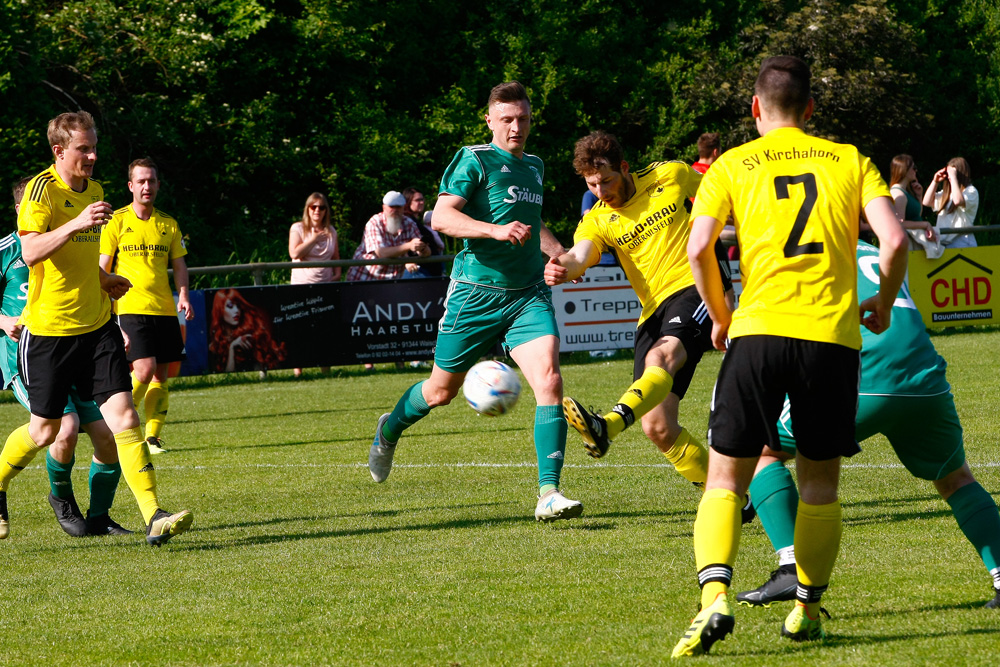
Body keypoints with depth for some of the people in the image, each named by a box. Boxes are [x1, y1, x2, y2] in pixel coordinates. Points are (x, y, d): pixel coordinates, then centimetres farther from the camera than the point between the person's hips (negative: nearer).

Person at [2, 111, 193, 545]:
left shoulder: (94, 190, 12)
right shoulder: (42, 189, -12)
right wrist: (77, 223, -35)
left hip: (96, 326, 5)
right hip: (48, 329, -5)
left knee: (123, 417, -9)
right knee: (45, 430, 6)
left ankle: (154, 518, -16)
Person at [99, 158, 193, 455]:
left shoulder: (168, 224, 13)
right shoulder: (116, 222, 0)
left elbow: (179, 264, 17)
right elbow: (102, 270, 0)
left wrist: (183, 295, -2)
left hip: (164, 309, 5)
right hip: (131, 308, -5)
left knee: (161, 375, 2)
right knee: (145, 369, -17)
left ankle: (153, 436, 8)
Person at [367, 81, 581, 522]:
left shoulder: (534, 166, 16)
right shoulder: (475, 160, -7)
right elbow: (442, 217, -18)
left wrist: (560, 253, 18)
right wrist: (496, 230, -30)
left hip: (528, 293, 4)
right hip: (475, 292, -4)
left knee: (549, 380, -18)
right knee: (442, 390, 11)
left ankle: (549, 494, -21)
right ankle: (389, 430, 45)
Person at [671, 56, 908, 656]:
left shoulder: (733, 165, 10)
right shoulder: (849, 161, 12)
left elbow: (699, 248, -3)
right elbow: (893, 239, 0)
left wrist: (720, 316, 12)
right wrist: (883, 306, 16)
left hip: (759, 331, -1)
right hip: (834, 336, 1)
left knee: (725, 479, 3)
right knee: (820, 483, 17)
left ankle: (715, 596, -18)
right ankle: (808, 610, 17)